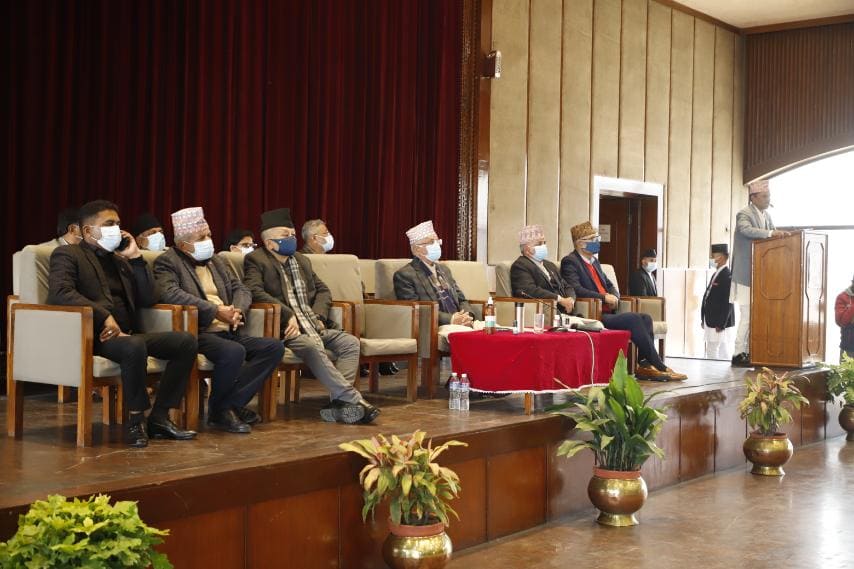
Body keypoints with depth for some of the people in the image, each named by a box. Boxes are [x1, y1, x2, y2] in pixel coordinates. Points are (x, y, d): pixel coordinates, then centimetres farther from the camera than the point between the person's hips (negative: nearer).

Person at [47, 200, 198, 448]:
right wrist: (104, 316, -26)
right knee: (134, 347, -38)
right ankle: (136, 420, -20)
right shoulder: (67, 255, 3)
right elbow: (60, 292, -17)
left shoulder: (119, 260, 24)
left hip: (128, 334, 8)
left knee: (186, 341, -11)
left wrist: (136, 257, 8)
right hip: (94, 335, -7)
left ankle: (159, 417, -8)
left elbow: (149, 299, 16)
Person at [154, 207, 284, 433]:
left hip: (227, 331, 8)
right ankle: (218, 412, -11)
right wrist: (216, 311, -19)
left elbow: (241, 289, 21)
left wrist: (237, 310, -4)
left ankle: (231, 403, -12)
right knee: (234, 352, -35)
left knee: (274, 347, -11)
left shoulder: (215, 261, 24)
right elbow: (170, 293, -19)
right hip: (197, 332, -8)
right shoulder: (167, 262, 1)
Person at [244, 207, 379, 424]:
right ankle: (353, 400, -32)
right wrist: (288, 315, -22)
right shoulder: (256, 260, 2)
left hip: (311, 325, 7)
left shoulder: (302, 260, 24)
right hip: (285, 328, -7)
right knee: (313, 347, -33)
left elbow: (322, 290, 26)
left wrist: (319, 315, 4)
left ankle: (339, 401, -25)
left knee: (350, 342, -14)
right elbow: (254, 290, -15)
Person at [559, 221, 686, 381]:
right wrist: (604, 297, -18)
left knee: (645, 318, -9)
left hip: (608, 312, 9)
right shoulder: (570, 261, -5)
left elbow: (609, 285, 27)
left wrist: (614, 296, 3)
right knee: (633, 319, -24)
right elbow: (576, 289, -19)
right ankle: (659, 367, -19)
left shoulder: (594, 261, 23)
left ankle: (643, 365, -16)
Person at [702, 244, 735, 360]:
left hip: (720, 324, -10)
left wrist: (721, 325, -20)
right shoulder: (716, 274, 16)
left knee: (722, 355, -4)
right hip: (711, 323, 10)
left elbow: (728, 302, -20)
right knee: (711, 354, 13)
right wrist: (704, 321, 16)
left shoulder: (727, 276, -16)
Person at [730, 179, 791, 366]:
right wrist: (771, 233, -38)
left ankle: (749, 352, 14)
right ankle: (739, 354, -3)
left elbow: (773, 237, 17)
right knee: (747, 316, -8)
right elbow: (746, 230, -30)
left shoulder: (767, 215, 16)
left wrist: (782, 235, -3)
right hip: (746, 274, -8)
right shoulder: (744, 214, -10)